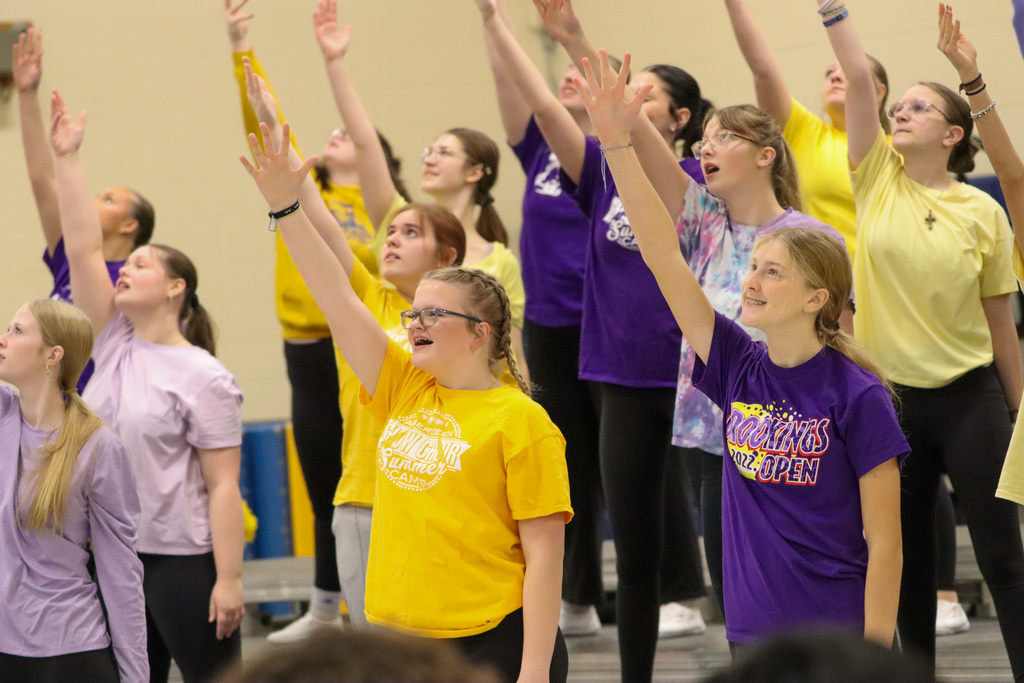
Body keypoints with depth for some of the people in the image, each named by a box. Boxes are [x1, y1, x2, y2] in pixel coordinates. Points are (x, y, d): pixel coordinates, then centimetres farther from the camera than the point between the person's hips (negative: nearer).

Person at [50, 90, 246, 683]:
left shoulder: (203, 378, -9)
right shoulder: (115, 346, 7)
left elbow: (223, 487, -12)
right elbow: (83, 249, 3)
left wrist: (228, 580, -17)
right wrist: (66, 159, -1)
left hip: (183, 562, -7)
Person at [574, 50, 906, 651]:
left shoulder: (857, 396, -9)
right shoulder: (740, 370, 4)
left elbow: (884, 541, -9)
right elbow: (663, 253, 0)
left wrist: (875, 653, -13)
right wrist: (617, 143, -6)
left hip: (838, 640, -5)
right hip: (754, 634, 5)